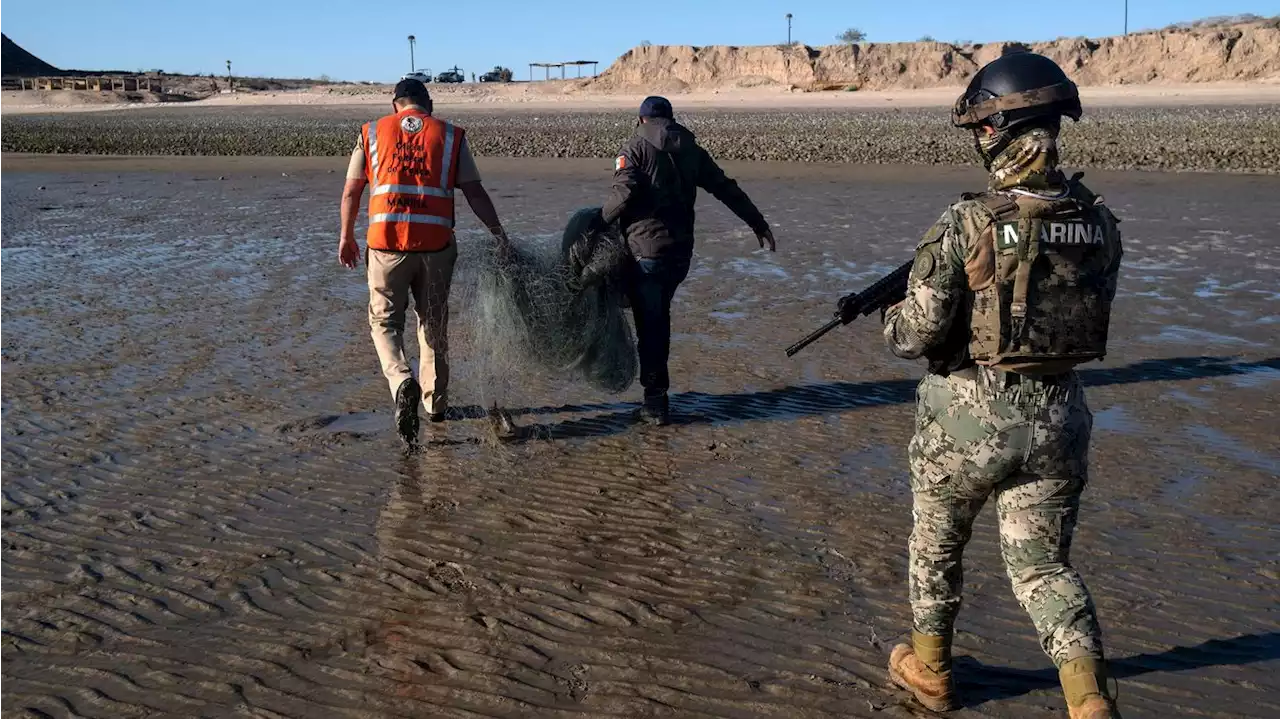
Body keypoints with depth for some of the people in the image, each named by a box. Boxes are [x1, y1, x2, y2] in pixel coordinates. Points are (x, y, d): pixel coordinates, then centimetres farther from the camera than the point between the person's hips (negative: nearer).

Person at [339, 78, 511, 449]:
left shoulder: (372, 133, 8)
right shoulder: (450, 135, 7)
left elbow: (351, 191, 8)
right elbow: (474, 192, 2)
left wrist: (346, 237, 19)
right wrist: (499, 234, 7)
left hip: (386, 242, -1)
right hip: (435, 244, 1)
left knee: (384, 319, 9)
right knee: (434, 323, 15)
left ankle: (402, 381, -17)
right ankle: (435, 401, 23)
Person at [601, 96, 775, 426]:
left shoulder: (635, 148, -3)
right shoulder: (690, 150, 12)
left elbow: (623, 193, -18)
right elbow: (726, 189, 12)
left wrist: (599, 222, -4)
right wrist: (758, 224, 17)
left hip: (646, 250, -5)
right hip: (681, 250, 6)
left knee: (649, 324, 0)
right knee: (659, 317, 21)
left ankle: (656, 400, 2)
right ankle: (656, 392, 28)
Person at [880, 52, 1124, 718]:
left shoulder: (968, 224, -17)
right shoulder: (1099, 222, -2)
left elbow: (915, 334, -16)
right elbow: (1089, 312, 12)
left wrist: (891, 318, 7)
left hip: (969, 414, -3)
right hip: (1058, 415, 4)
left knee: (936, 547, 20)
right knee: (1044, 566, 14)